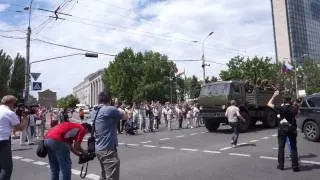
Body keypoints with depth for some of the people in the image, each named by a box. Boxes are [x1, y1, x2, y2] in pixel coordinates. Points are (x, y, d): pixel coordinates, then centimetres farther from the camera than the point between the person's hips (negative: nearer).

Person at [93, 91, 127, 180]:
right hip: (108, 149, -9)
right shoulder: (110, 109, -17)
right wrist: (119, 110, 12)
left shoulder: (95, 111, 8)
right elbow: (125, 116, -4)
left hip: (99, 149, 9)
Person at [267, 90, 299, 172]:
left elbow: (269, 104, -4)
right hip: (292, 129, 1)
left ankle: (281, 165, 14)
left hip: (282, 129, -1)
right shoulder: (294, 108, -6)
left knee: (281, 148, 8)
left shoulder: (281, 108, -11)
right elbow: (296, 115, 14)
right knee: (293, 148, 7)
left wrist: (274, 96, 4)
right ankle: (295, 166, 7)